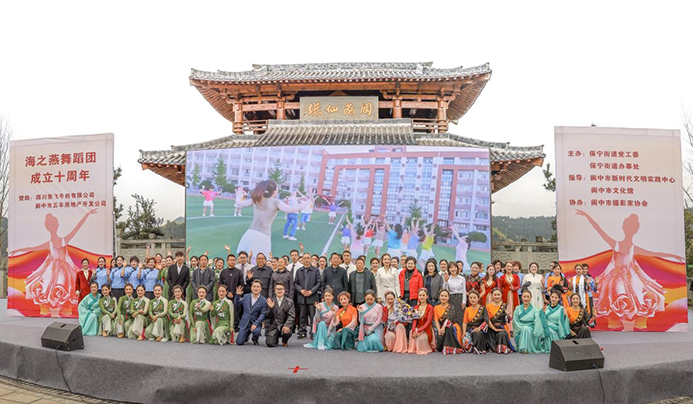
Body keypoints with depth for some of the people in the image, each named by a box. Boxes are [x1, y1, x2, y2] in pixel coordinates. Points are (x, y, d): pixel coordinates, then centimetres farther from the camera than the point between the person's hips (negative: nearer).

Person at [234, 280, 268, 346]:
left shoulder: (264, 301, -4)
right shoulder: (245, 297, 7)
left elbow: (263, 314, -10)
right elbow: (237, 307, 9)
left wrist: (255, 324, -23)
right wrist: (237, 295, -3)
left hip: (255, 323, -2)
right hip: (244, 323, 2)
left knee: (256, 331, -35)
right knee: (239, 342, -8)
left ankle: (255, 339, 3)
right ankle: (246, 336, 29)